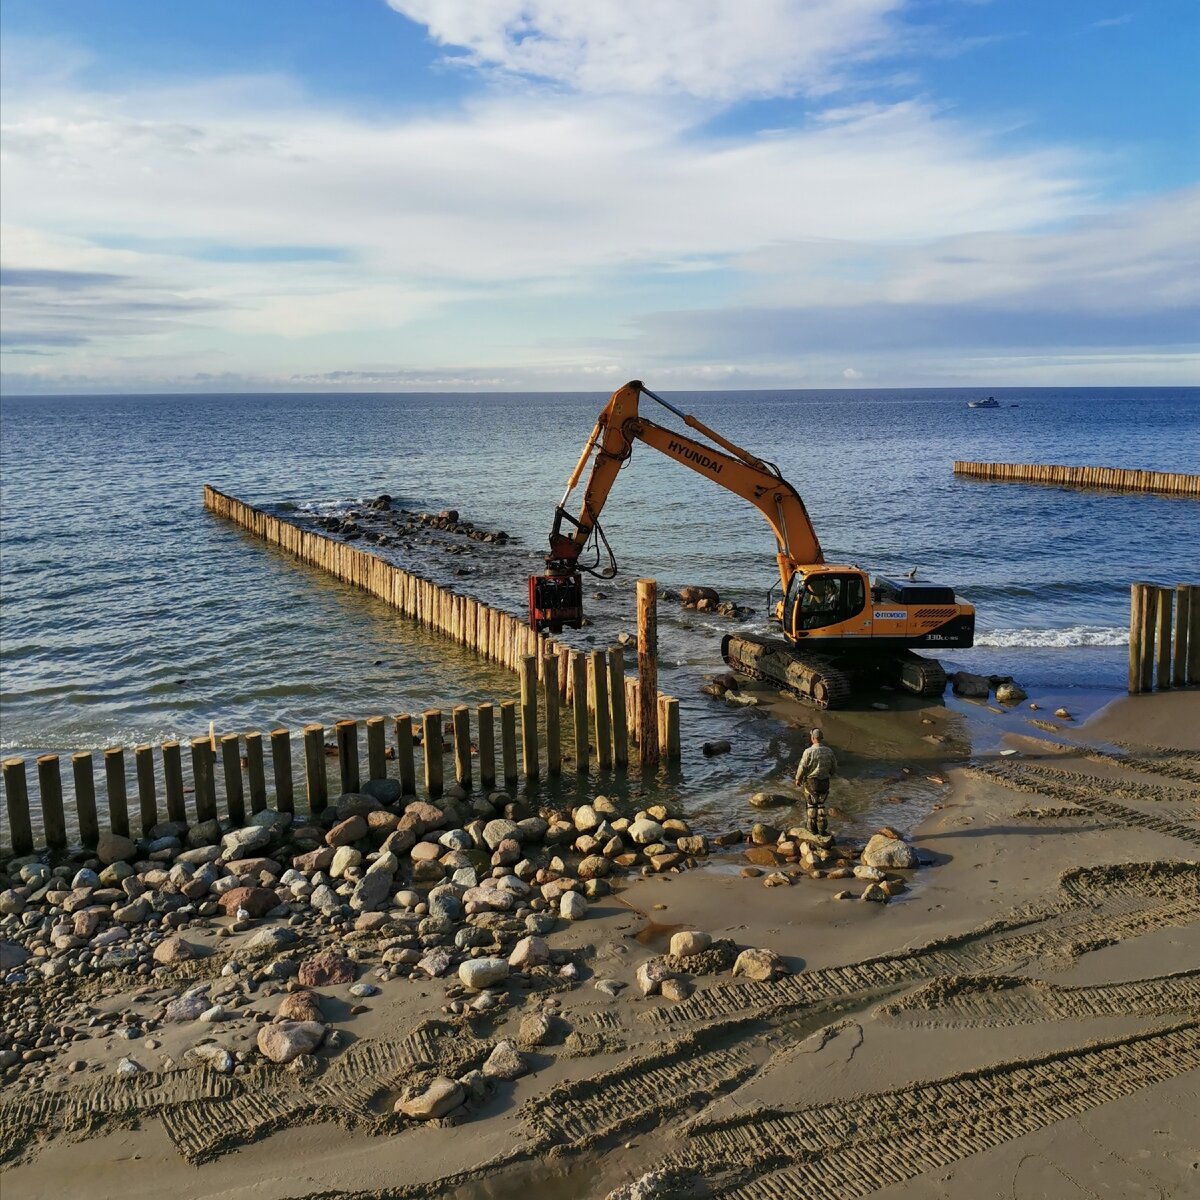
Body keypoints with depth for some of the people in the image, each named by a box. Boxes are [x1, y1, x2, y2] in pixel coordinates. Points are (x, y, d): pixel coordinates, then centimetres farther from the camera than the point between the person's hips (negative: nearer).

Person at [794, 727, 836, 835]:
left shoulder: (809, 752, -18)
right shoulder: (829, 752, -4)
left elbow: (802, 768, -13)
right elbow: (834, 768, 5)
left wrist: (798, 779, 4)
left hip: (811, 782, -3)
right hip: (825, 782, 4)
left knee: (811, 804, 13)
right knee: (821, 804, 18)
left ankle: (813, 828, 19)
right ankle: (822, 829, 16)